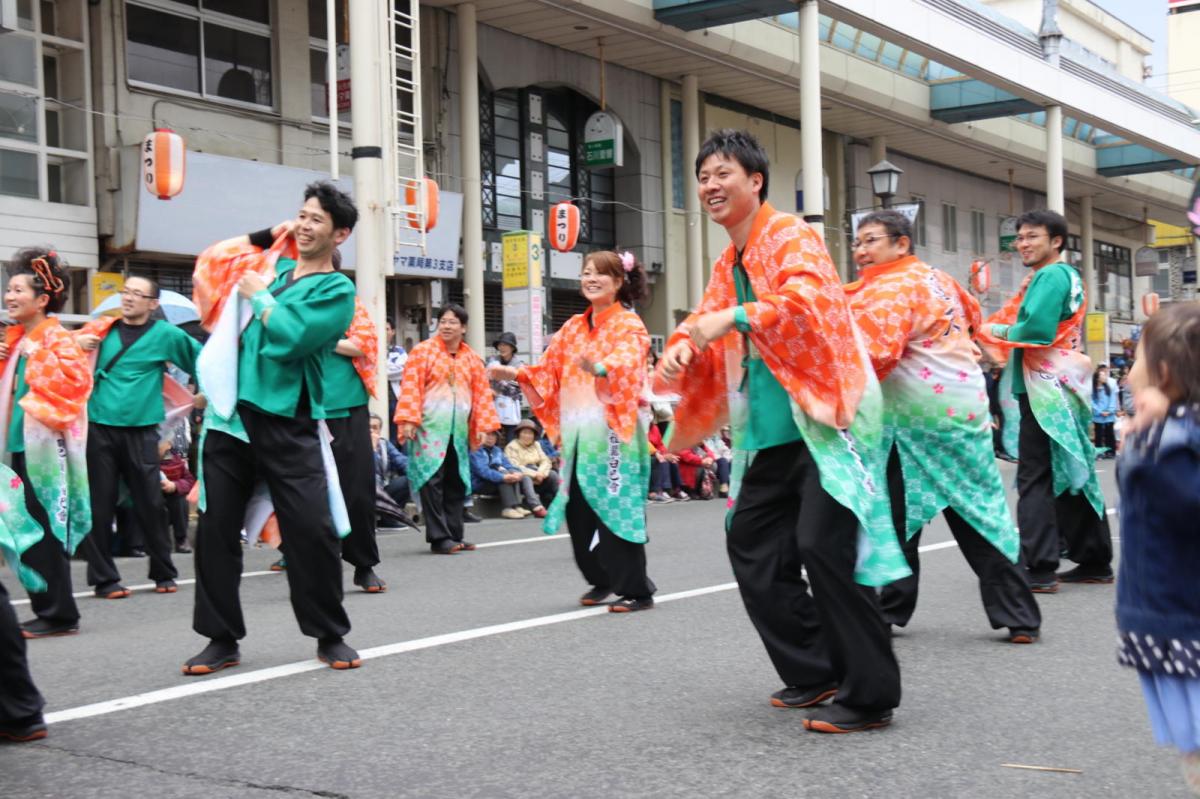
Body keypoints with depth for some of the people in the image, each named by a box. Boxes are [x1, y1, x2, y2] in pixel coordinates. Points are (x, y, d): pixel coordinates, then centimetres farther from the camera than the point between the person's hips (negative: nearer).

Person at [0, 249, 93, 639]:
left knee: (46, 533, -6)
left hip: (46, 448, -9)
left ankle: (59, 614, 1)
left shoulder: (58, 339, -8)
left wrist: (36, 358, -18)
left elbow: (75, 378, -24)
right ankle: (46, 609, 17)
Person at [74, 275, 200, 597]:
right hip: (98, 427, 2)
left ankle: (164, 573, 16)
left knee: (150, 504, 2)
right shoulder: (102, 329, 10)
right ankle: (104, 578, 9)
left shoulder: (165, 334, 3)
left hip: (140, 431, -2)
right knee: (99, 506, 2)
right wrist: (77, 342, -5)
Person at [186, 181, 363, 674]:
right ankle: (222, 639, 17)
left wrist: (258, 296, -3)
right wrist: (268, 234, 15)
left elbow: (291, 338, -16)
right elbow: (212, 259, 25)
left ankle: (330, 636, 10)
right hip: (231, 416, 5)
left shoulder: (336, 290, -3)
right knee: (216, 529, 5)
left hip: (288, 423, -5)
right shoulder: (273, 265, 15)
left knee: (313, 530, -7)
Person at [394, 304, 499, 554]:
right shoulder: (422, 351, 0)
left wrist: (482, 425, 2)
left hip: (459, 430, 5)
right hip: (429, 427, -5)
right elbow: (411, 387, -7)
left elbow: (482, 392, 10)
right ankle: (439, 538, -9)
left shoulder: (471, 359, 13)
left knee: (456, 482, 7)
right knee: (432, 481, -10)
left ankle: (454, 535, 14)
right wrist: (408, 420, -15)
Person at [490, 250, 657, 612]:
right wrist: (515, 373, 1)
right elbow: (549, 370, 16)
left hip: (613, 432, -6)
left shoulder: (628, 325, -3)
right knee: (578, 510, 8)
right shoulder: (572, 328, 17)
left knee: (616, 509, -8)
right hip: (578, 433, 6)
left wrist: (601, 368, -44)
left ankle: (636, 589, 0)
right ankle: (602, 580, 23)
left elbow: (627, 361, -24)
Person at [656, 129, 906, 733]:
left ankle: (869, 694, -7)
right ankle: (815, 673, 22)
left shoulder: (790, 236, -8)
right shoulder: (729, 263, 17)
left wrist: (736, 317, -35)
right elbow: (703, 322, 20)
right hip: (774, 431, 10)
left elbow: (807, 298, -27)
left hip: (825, 416, -9)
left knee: (822, 546, -18)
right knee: (751, 547, 10)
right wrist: (681, 349, -2)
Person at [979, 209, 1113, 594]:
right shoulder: (1068, 275, 20)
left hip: (1045, 389, -10)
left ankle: (1040, 569, -9)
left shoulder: (1051, 276, -11)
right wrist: (1002, 332, 3)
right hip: (1063, 385, 10)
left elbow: (1036, 328, -24)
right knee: (1073, 474, 13)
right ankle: (1094, 560, 19)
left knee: (1035, 479, -8)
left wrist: (995, 331, -8)